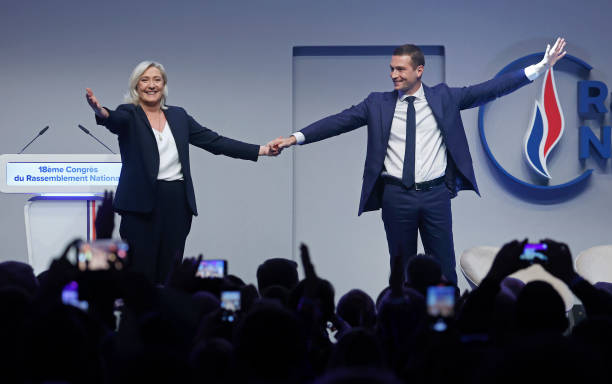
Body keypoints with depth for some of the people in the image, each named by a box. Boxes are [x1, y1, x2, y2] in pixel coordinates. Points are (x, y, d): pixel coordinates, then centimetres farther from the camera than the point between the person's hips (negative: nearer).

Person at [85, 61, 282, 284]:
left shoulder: (178, 115, 16)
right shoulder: (129, 115, 3)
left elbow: (213, 141, 12)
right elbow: (116, 120, -20)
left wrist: (261, 150, 5)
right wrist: (102, 113, -46)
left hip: (177, 203, 4)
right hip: (142, 203, -4)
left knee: (169, 273, 2)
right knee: (140, 273, -6)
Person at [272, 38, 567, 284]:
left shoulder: (443, 97, 3)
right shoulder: (378, 104, 4)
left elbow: (489, 90, 0)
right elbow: (339, 121, -1)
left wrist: (540, 68, -6)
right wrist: (297, 137, -12)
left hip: (435, 195, 0)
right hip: (396, 196, 0)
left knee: (444, 268, 3)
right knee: (402, 268, 8)